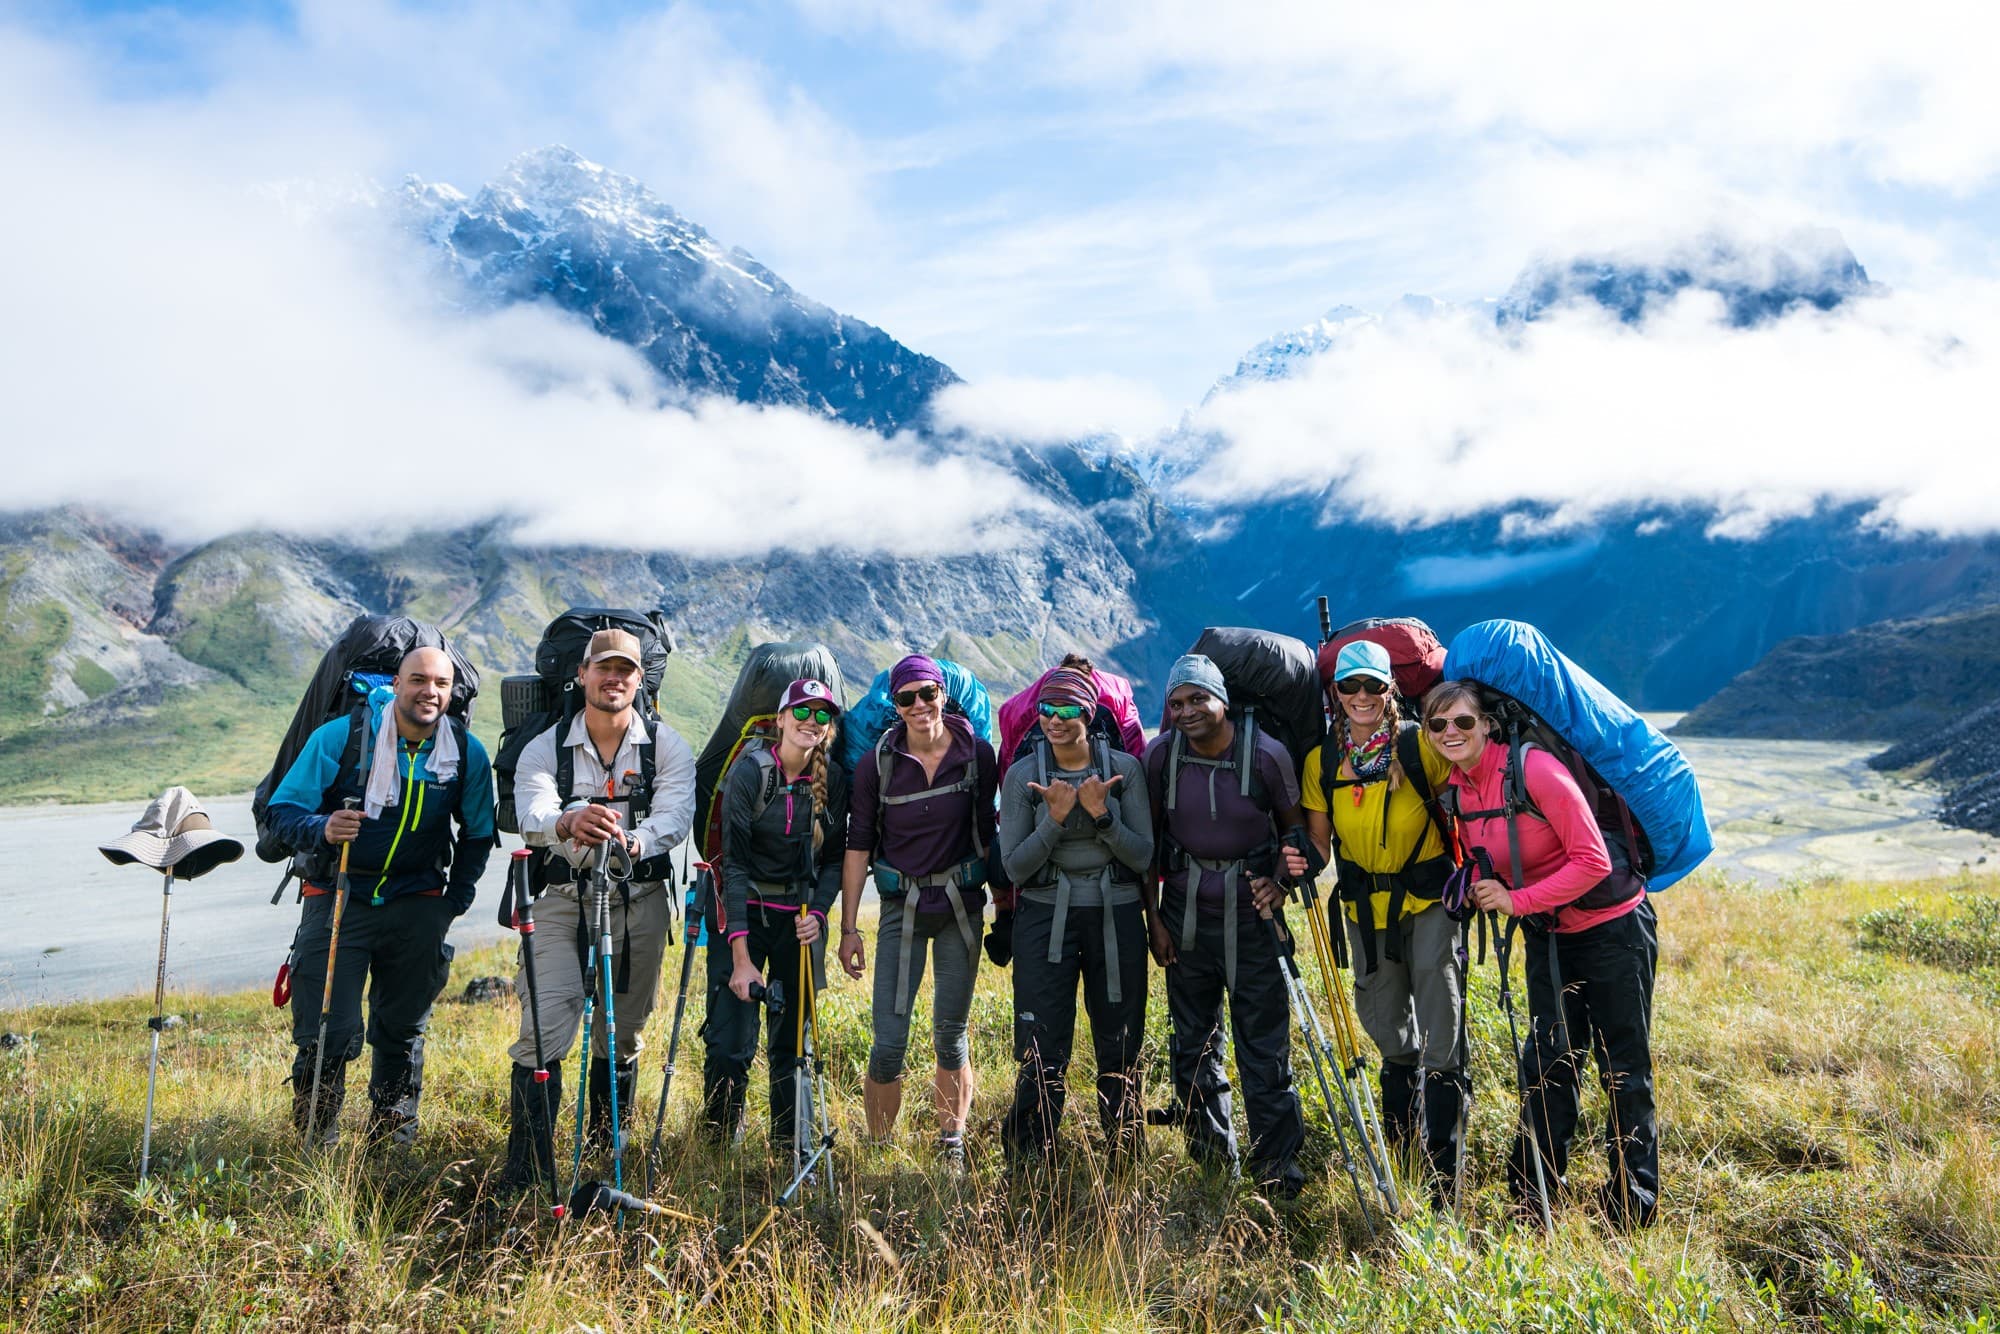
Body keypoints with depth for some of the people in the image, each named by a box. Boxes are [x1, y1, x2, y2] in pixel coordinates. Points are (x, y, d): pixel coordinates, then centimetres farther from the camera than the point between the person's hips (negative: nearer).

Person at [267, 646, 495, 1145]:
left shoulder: (468, 753, -2)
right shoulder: (338, 736, -10)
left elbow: (477, 834, 12)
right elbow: (282, 810, -8)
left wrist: (455, 899, 4)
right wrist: (322, 829, -28)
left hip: (417, 906, 2)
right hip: (339, 898, -2)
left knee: (403, 1030, 12)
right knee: (328, 1034, -6)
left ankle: (393, 1134, 29)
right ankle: (314, 1140, 17)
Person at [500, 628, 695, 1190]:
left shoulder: (667, 746, 1)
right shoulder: (546, 747, 2)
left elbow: (675, 815, -15)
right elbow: (531, 816, -16)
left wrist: (632, 842, -38)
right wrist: (570, 822, -41)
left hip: (640, 903, 1)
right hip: (562, 900, 0)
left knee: (622, 1035, 12)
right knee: (542, 1030, -11)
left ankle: (609, 1154, 32)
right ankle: (525, 1172, -3)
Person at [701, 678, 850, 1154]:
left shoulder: (833, 780, -2)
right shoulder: (749, 770, -14)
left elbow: (835, 859, 7)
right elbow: (734, 862, -16)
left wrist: (817, 912, -12)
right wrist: (741, 956, -21)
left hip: (799, 920, 3)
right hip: (743, 914, -3)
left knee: (793, 1037, 8)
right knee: (729, 1043, -6)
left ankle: (789, 1140, 25)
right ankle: (719, 1139, 18)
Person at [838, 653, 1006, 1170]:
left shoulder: (977, 755, -4)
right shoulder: (876, 764, -5)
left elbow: (989, 834, 5)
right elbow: (858, 845, -1)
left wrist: (1005, 907, 5)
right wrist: (848, 927, -3)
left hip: (962, 904, 1)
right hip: (902, 905, 0)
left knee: (951, 1034, 9)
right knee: (889, 1042, -4)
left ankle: (951, 1146, 26)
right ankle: (878, 1148, 14)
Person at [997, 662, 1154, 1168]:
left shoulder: (1124, 768, -1)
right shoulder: (1023, 775, -3)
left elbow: (1143, 856, -4)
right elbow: (1014, 866, -5)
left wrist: (1102, 814, -18)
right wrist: (1055, 819, -19)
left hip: (1117, 917, 1)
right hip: (1045, 918, -1)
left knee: (1120, 1048, 10)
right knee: (1043, 1053, -1)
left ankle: (1127, 1160, 26)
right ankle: (1027, 1163, 14)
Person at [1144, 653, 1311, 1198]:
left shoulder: (1267, 754, -12)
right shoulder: (1159, 755, -7)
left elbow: (1294, 828, 4)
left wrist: (1281, 883, -12)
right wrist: (1152, 916, 1)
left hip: (1253, 914, -2)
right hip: (1185, 915, 2)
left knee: (1264, 1047, 1)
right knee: (1193, 1043, 14)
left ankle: (1277, 1165, 14)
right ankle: (1211, 1151, 33)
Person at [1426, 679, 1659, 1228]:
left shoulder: (1533, 768, -23)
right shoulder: (1455, 791, -1)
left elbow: (1592, 860, -23)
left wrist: (1518, 900, -23)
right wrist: (1482, 890, -7)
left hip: (1612, 928, -6)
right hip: (1546, 936, 6)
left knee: (1623, 1067, 5)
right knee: (1549, 1059, 9)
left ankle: (1635, 1199, 20)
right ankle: (1531, 1194, 18)